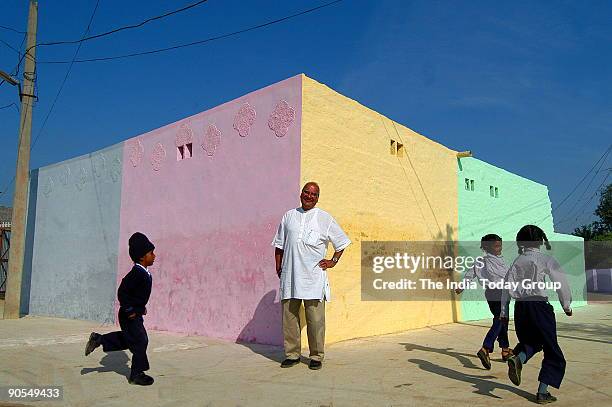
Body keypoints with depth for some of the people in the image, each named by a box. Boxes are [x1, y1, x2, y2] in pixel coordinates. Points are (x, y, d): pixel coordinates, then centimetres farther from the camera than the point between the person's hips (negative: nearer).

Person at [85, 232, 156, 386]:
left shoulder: (144, 272, 7)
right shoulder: (137, 273, -24)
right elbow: (122, 292, -27)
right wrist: (129, 311, -22)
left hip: (136, 314, 10)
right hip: (130, 316, -10)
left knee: (128, 339, 22)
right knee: (140, 342, -1)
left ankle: (98, 339, 30)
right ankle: (137, 375, 12)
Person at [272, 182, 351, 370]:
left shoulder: (324, 218, 6)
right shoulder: (289, 216, 13)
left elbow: (341, 242, 14)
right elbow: (279, 244, 19)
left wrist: (333, 261, 6)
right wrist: (278, 266, 11)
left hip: (314, 276, -2)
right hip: (289, 276, 3)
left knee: (315, 320, 0)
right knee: (289, 317, 7)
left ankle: (316, 356, 12)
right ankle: (292, 354, 20)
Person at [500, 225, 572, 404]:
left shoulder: (517, 262, 6)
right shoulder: (546, 259, -4)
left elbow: (507, 287, 4)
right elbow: (561, 283, -3)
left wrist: (504, 312, 11)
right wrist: (566, 305, 12)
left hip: (520, 307, 4)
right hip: (539, 305, -4)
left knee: (530, 341, 25)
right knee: (552, 351, 10)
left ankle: (517, 359, -7)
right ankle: (542, 392, 5)